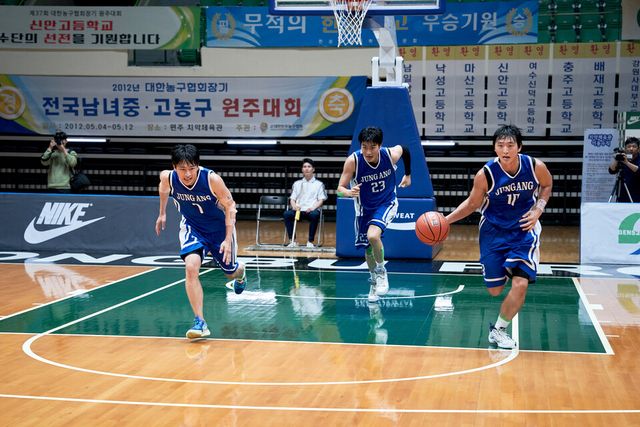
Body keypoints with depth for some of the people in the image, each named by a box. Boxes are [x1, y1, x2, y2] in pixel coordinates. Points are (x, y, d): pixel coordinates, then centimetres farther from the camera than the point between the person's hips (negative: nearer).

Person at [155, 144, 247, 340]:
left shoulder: (212, 179, -32)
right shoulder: (167, 178, -23)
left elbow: (229, 206, -19)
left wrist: (228, 239, -25)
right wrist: (162, 213, 17)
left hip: (219, 227, -1)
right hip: (192, 226, 1)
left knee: (230, 272, 15)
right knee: (191, 267, -24)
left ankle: (240, 271, 56)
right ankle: (200, 322, -19)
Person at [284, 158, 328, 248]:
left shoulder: (319, 184, 14)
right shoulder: (297, 184, 22)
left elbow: (321, 200, 5)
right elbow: (292, 199, 15)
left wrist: (313, 208, -15)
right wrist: (294, 206, -9)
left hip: (312, 210, -2)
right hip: (299, 210, 2)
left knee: (315, 215, -39)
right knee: (287, 214, -30)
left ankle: (310, 241, -25)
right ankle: (292, 241, -24)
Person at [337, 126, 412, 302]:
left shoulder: (391, 154, -24)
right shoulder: (353, 161, -28)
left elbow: (404, 148, 1)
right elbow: (340, 188, -23)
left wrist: (408, 174, 11)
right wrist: (349, 192, -46)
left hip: (387, 203, -2)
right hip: (365, 207, 2)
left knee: (373, 235, -28)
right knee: (368, 249, 12)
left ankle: (381, 271, -1)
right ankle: (374, 281, 40)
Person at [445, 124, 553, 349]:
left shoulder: (536, 167, -18)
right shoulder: (485, 174, -21)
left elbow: (547, 185, 6)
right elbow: (472, 204, -5)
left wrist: (538, 209, -10)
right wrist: (446, 220, -16)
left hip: (524, 229, 0)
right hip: (493, 231, 0)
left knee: (520, 283, -15)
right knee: (494, 289, 6)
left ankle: (499, 330, 6)